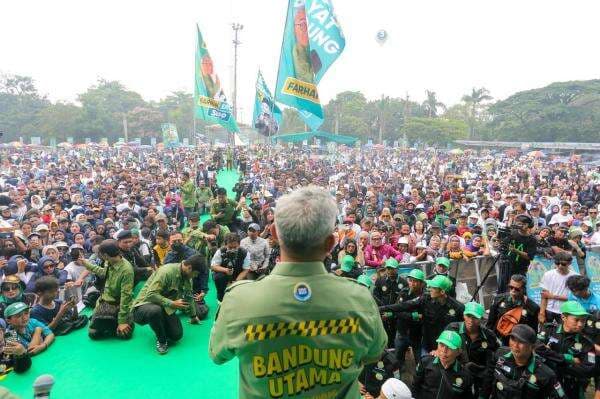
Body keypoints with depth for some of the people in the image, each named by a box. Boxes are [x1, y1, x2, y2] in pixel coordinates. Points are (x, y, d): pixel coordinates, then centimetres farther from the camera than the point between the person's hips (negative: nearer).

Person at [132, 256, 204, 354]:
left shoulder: (187, 276, 2)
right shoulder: (167, 271, -25)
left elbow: (189, 297, 18)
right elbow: (151, 294, -29)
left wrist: (193, 316, 28)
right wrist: (172, 303, -28)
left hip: (165, 308, 7)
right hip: (145, 304, -7)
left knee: (177, 336, -10)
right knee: (155, 310, -41)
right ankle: (161, 340, -11)